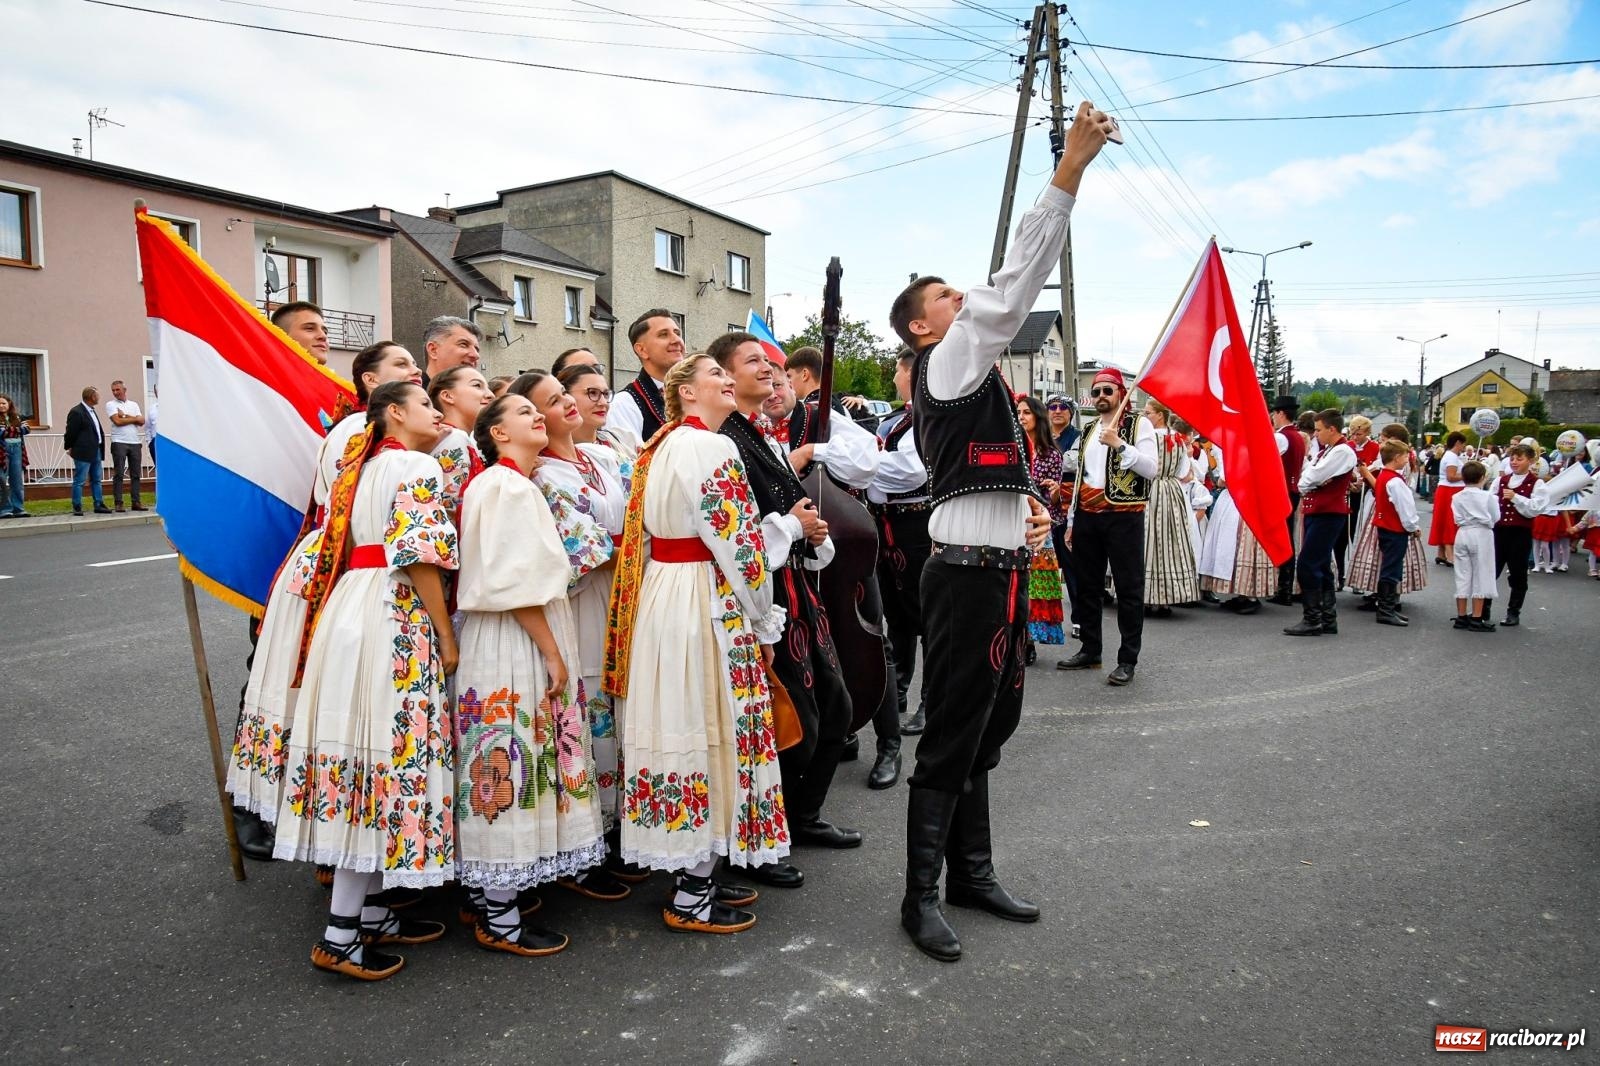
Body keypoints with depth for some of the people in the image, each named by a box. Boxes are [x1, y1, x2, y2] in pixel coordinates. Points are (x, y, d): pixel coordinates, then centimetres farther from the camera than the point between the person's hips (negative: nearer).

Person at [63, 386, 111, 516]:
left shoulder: (92, 411, 15)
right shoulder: (76, 412, -13)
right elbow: (71, 432, -9)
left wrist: (100, 448, 15)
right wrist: (69, 447, 0)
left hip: (96, 451, 9)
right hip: (83, 453, -9)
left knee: (97, 480, 12)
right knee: (79, 481, -2)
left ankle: (99, 505, 17)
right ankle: (77, 507, 3)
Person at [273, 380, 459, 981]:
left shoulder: (365, 466, 21)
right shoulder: (418, 469, -6)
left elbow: (341, 548, 20)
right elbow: (420, 558, -15)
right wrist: (446, 637, -10)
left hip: (353, 610, 10)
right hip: (397, 620, -10)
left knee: (364, 751, 10)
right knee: (388, 750, -7)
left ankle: (368, 911, 19)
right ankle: (342, 933, -2)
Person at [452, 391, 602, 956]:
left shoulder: (514, 485, 18)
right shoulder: (507, 485, -13)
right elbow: (515, 584, -20)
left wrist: (552, 649, 15)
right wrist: (554, 653, -16)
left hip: (523, 643, 10)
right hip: (514, 645, -10)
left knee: (516, 764, 15)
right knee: (510, 765, -4)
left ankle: (485, 893, 26)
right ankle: (498, 920, 7)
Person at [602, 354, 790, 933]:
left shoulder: (662, 446, 15)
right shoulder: (712, 448, -14)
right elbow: (739, 546, -16)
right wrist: (764, 622, -4)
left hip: (661, 597, 9)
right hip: (707, 603, -9)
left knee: (683, 726, 13)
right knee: (709, 731, -1)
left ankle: (693, 873, 25)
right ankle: (692, 899, 10)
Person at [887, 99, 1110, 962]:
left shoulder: (969, 383, 21)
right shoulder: (949, 365, -7)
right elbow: (1013, 285, -19)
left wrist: (1030, 513, 8)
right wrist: (1070, 170, -18)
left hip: (1000, 572, 10)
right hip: (968, 575, -10)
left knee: (990, 729, 15)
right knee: (952, 740, -3)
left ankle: (971, 873, 28)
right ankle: (921, 898, 9)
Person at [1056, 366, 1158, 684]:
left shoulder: (1139, 424, 0)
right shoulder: (1088, 432, 18)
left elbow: (1151, 468, -12)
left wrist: (1120, 445, -20)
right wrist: (1072, 520, 16)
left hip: (1123, 515, -6)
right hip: (1087, 516, 6)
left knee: (1129, 587, -2)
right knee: (1087, 586, 11)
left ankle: (1127, 660, 3)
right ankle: (1089, 651, 21)